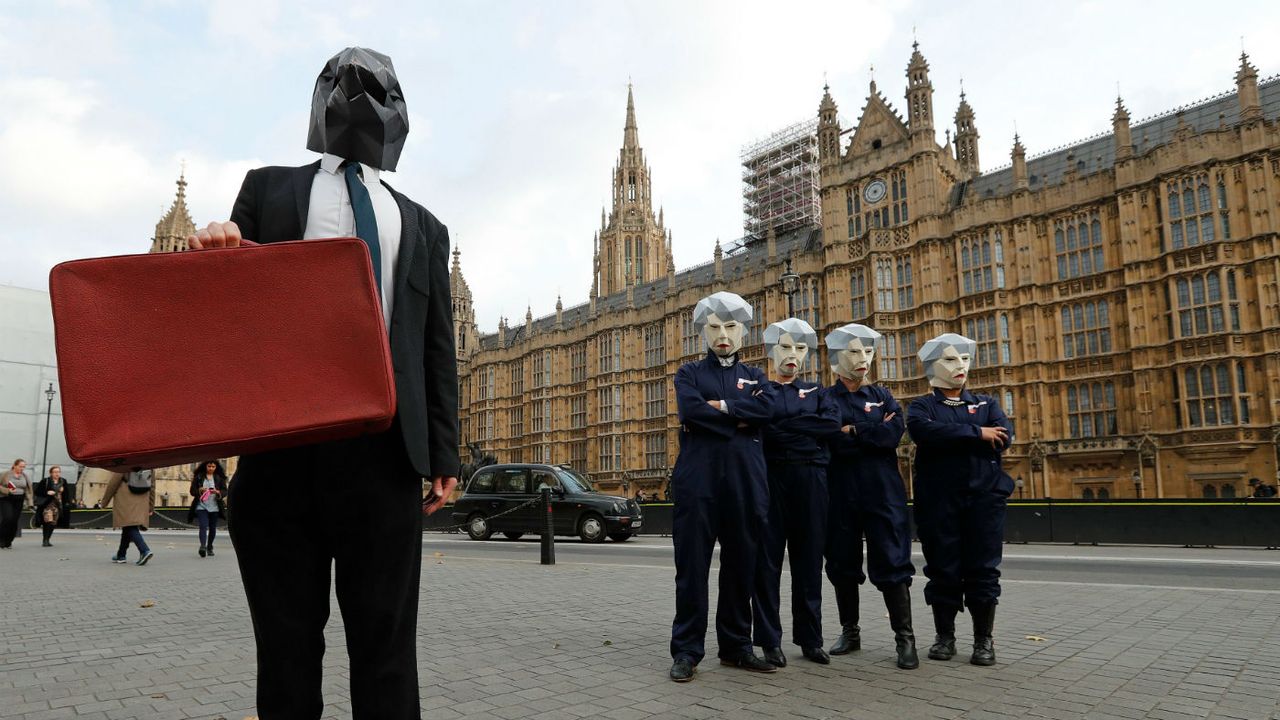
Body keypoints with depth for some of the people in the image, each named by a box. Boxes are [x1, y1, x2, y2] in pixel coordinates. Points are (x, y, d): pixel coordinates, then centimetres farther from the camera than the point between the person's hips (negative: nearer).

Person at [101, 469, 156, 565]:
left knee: (130, 528, -8)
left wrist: (105, 501, 7)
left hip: (125, 505, -6)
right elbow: (152, 487, 9)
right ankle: (121, 555, 26)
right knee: (128, 529, 18)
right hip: (140, 505, 6)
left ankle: (145, 551, -26)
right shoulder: (149, 468, 3)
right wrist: (151, 507, 17)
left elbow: (113, 484, -6)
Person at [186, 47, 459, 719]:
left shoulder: (423, 227, 18)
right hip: (281, 439, 0)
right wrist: (216, 253, -12)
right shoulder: (270, 188, 16)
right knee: (287, 646, 8)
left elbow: (438, 349, 13)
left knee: (386, 647, 3)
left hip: (386, 447, 1)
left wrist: (444, 455, 5)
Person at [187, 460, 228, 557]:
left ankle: (209, 547, 22)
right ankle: (203, 546, -30)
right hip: (201, 506, -2)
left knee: (212, 528, 8)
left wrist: (217, 492, -17)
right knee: (203, 526, -18)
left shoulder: (219, 478, 8)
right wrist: (199, 490, -17)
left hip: (214, 507, 2)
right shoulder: (198, 477, 5)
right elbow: (192, 491, 4)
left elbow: (225, 491, 4)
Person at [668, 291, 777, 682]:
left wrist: (720, 407, -11)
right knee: (692, 565, -2)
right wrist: (739, 420, -6)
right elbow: (689, 409, -11)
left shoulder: (755, 376, 17)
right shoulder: (689, 372, 11)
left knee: (741, 565, 7)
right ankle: (686, 650, 7)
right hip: (698, 478, -2)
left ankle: (736, 645, 19)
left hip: (745, 480, 3)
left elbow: (766, 408, -6)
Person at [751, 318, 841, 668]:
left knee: (809, 559, 6)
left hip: (811, 481, 3)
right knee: (768, 558, -1)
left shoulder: (816, 390, 15)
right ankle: (770, 639, 7)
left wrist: (784, 427, -9)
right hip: (770, 479, -2)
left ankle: (810, 638, 16)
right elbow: (761, 428, -11)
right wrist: (806, 432, -12)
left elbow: (833, 423, -5)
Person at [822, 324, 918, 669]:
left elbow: (894, 433, -9)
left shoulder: (883, 396, 10)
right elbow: (833, 441, -12)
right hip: (841, 493, 0)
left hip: (883, 491, 0)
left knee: (892, 563, -3)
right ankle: (850, 631, 22)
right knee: (842, 564, 7)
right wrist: (874, 433, -10)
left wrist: (854, 431, -12)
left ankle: (905, 637, 5)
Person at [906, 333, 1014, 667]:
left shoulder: (986, 403, 16)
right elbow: (923, 431, -16)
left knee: (983, 570, 2)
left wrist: (950, 438, -9)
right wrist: (976, 433, -13)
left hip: (985, 496, 2)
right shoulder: (921, 406, 8)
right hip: (939, 499, -1)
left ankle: (984, 640, 12)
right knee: (942, 570, 3)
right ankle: (944, 637, 15)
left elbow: (1004, 436, -5)